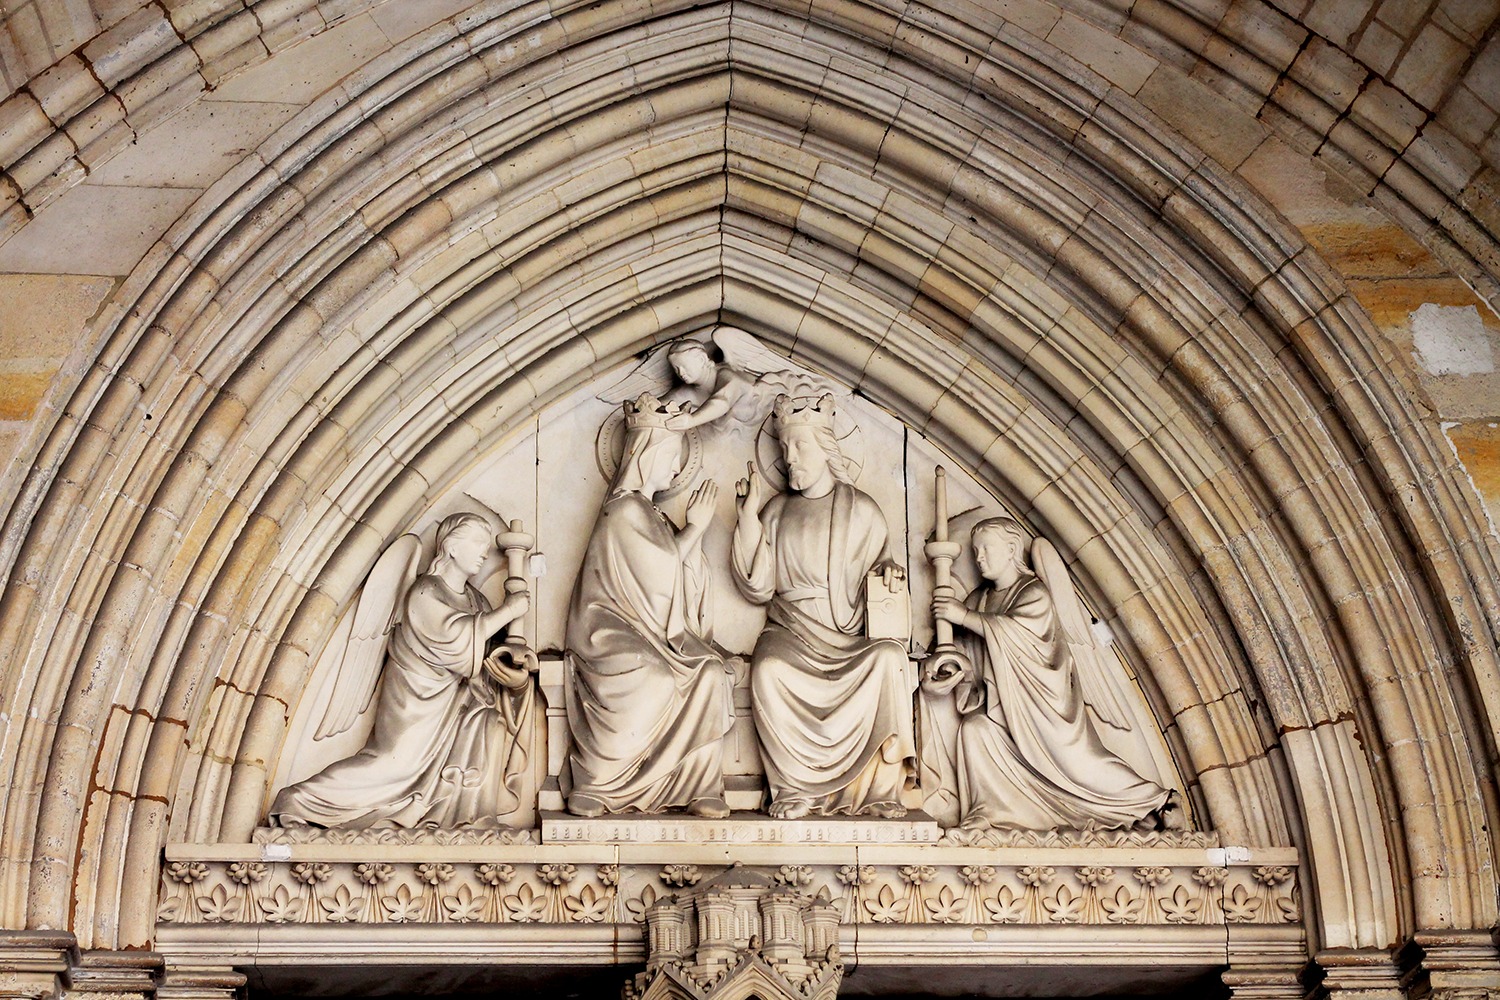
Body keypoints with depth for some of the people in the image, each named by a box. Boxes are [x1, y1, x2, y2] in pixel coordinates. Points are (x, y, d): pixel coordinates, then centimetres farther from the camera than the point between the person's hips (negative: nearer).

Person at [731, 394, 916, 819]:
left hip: (850, 636, 0)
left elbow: (878, 562, 20)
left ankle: (881, 787, -27)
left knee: (889, 657, -33)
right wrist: (750, 514, 0)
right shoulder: (777, 510, 13)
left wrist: (888, 569, -5)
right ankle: (795, 788, -26)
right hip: (790, 631, 0)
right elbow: (758, 587, 5)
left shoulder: (862, 510, 10)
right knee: (769, 668, -34)